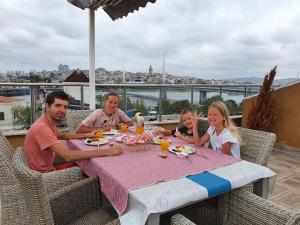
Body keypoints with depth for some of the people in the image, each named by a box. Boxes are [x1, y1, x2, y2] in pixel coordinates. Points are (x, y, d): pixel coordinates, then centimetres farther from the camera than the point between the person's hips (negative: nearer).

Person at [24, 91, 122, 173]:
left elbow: (61, 135, 21)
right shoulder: (41, 127, -29)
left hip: (48, 168, 8)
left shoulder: (49, 122, 0)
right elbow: (68, 156, -37)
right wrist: (106, 152, -35)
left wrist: (87, 135, 8)